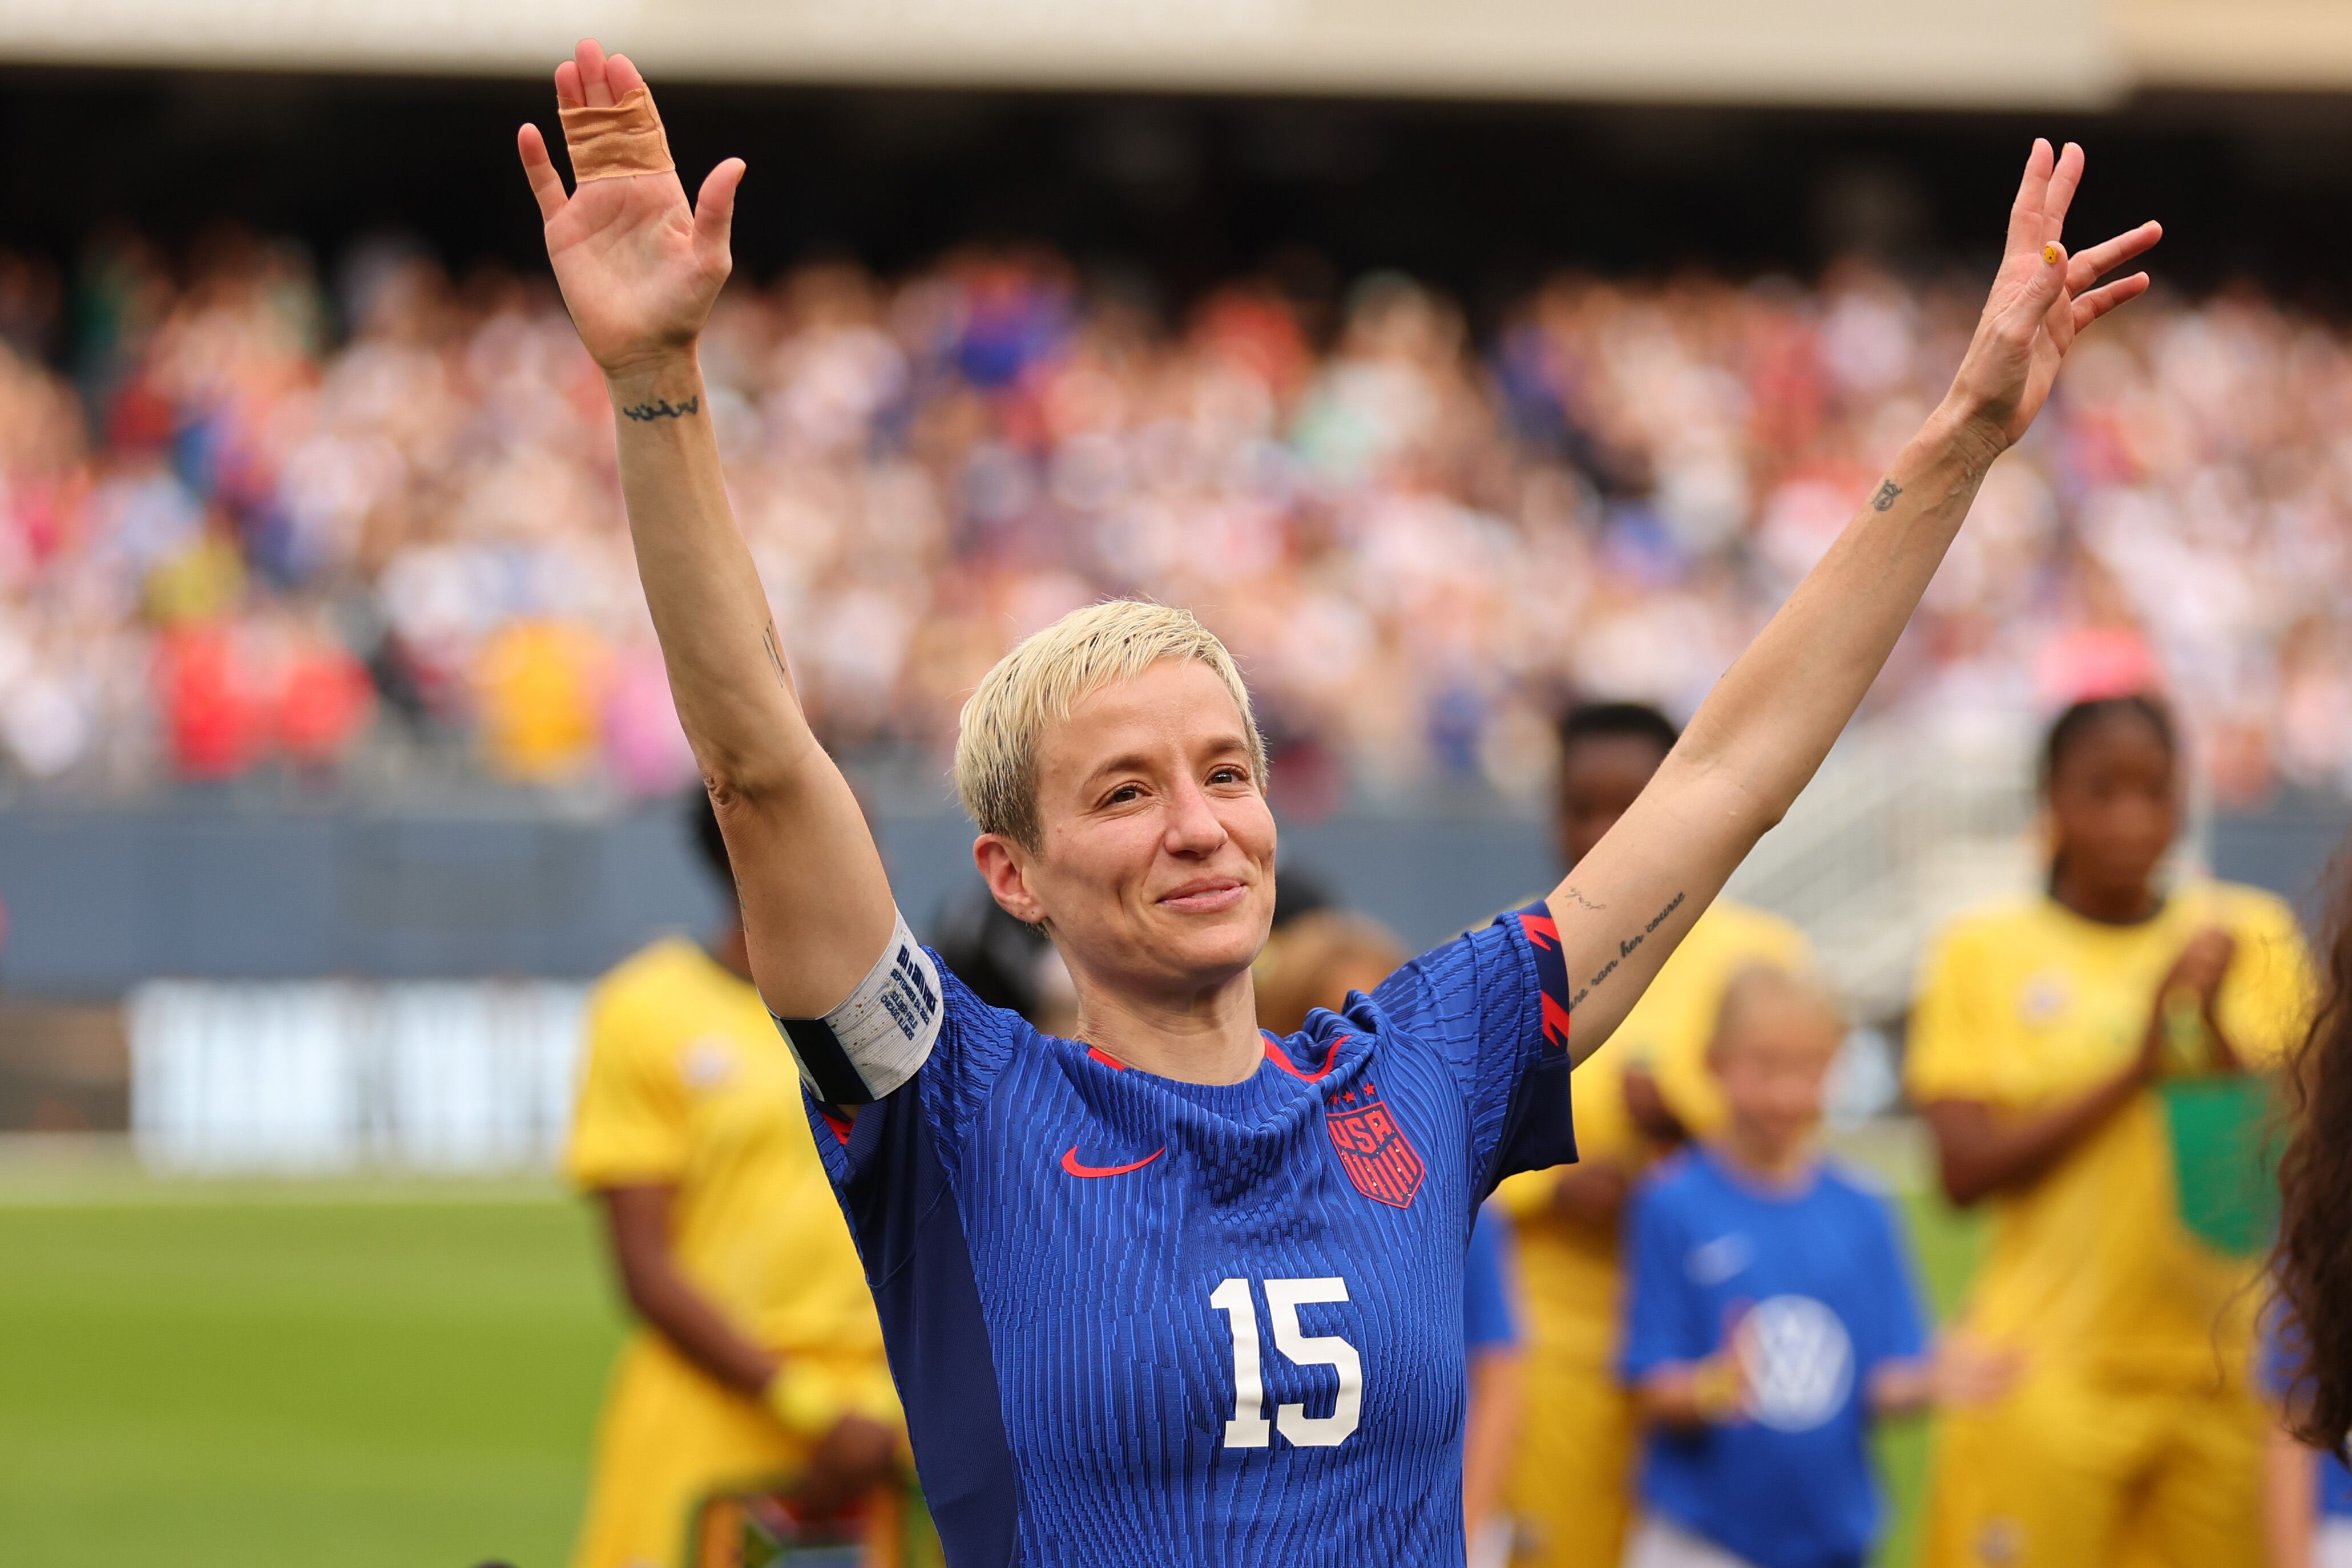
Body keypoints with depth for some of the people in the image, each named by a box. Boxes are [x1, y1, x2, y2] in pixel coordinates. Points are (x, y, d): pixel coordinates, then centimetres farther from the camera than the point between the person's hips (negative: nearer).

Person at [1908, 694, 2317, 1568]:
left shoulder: (2247, 934, 9)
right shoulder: (1984, 954, 4)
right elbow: (1964, 1168, -5)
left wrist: (2214, 1026, -13)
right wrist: (2132, 1072, -14)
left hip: (2222, 1370, 2)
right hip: (2050, 1372, -2)